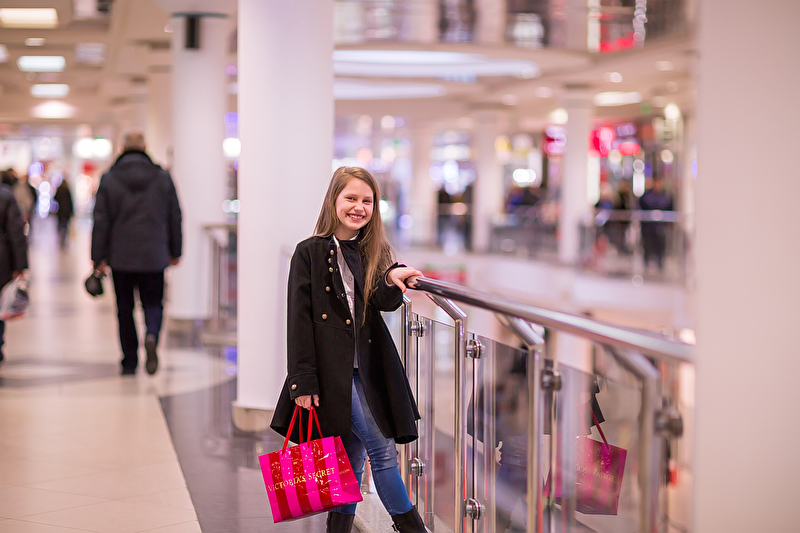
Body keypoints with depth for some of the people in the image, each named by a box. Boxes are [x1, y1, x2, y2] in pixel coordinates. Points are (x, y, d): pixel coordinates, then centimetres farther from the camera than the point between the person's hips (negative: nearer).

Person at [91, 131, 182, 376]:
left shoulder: (108, 179, -1)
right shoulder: (163, 177, 2)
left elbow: (101, 221, -3)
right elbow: (175, 217, 6)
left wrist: (98, 257, 2)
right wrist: (175, 252, 15)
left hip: (121, 256, 0)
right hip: (154, 256, 0)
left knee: (125, 309, 9)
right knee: (153, 303, 9)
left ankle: (129, 363, 11)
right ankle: (152, 336, -21)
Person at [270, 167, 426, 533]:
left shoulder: (375, 253, 11)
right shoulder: (310, 253, -2)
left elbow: (387, 302, -6)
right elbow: (300, 320, -4)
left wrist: (392, 279, -29)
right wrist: (303, 381, -10)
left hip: (370, 368, 5)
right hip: (334, 369, -4)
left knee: (353, 456, 9)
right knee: (381, 450, -7)